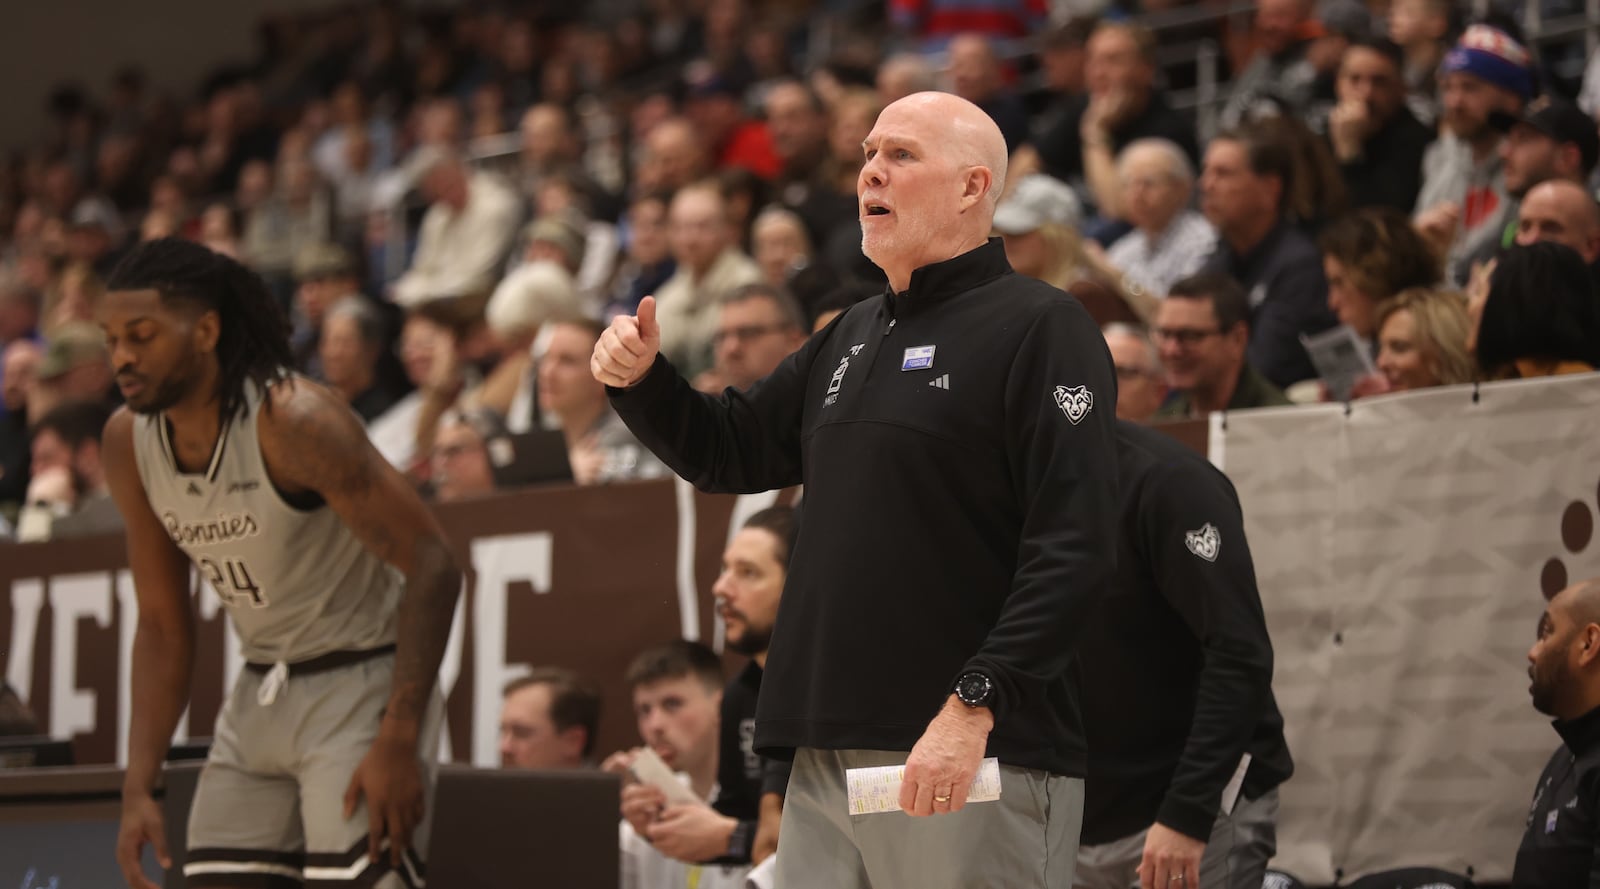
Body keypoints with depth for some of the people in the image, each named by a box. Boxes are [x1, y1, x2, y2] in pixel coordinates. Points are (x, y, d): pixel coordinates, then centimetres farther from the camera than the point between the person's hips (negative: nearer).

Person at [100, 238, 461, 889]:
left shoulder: (291, 421, -23)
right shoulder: (128, 442, -1)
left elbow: (432, 565, -24)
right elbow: (162, 625, 8)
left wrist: (399, 741, -29)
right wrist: (138, 789, 1)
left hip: (360, 682, -7)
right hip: (260, 691, 7)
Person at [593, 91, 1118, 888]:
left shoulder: (1038, 327, -6)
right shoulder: (852, 338, 19)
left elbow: (1074, 547, -16)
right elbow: (728, 452, 27)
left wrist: (975, 704, -23)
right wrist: (640, 379, 7)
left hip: (978, 760, -8)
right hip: (829, 755, 8)